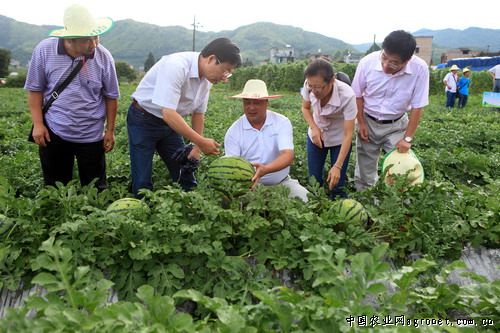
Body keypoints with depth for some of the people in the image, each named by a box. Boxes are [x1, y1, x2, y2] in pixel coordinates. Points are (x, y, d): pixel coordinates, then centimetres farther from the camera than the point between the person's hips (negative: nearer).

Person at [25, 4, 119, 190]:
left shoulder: (103, 56, -10)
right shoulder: (44, 50, -11)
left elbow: (111, 96, 0)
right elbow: (35, 89, 0)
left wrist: (110, 130, 2)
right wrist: (38, 124, -6)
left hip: (91, 135, 0)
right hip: (54, 132, 1)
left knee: (95, 188, 9)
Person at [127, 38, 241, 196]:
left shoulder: (207, 77, -6)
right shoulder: (176, 66, -30)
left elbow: (198, 113, 6)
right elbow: (168, 113, -36)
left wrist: (197, 147, 2)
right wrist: (201, 142, -33)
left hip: (170, 123, 7)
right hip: (144, 121, -7)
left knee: (186, 174, 7)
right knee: (142, 182, -6)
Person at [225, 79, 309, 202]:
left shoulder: (282, 122, -7)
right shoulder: (233, 131, -6)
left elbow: (288, 156, -21)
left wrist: (265, 169, -41)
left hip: (281, 182, 0)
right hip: (248, 185, 0)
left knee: (303, 196, -24)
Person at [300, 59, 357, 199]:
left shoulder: (347, 96, -35)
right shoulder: (309, 86, -26)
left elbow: (348, 134, -28)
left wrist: (337, 166, -34)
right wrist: (314, 128, -21)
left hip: (339, 139, -3)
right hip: (316, 135, 3)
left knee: (336, 185, -1)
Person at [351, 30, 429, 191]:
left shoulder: (420, 69, -24)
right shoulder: (367, 62, -23)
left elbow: (417, 107, -12)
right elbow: (357, 95, -5)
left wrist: (408, 138, -10)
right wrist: (361, 123, -4)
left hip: (396, 125, 0)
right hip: (368, 122, 1)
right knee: (365, 168, 7)